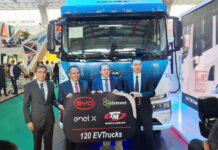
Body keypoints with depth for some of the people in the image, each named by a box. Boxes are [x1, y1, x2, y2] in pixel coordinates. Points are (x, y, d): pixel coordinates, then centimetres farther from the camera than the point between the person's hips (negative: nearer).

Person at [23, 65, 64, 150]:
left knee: (49, 143, 14)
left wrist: (58, 105, -8)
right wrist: (28, 121, -8)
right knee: (37, 143, 16)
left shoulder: (50, 85, 2)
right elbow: (26, 105, -5)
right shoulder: (29, 86, -8)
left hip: (49, 119, 2)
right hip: (36, 120, -2)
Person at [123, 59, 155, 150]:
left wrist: (140, 94, -17)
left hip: (145, 109, -1)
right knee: (135, 132, 9)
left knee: (148, 132, 3)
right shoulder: (127, 79, 7)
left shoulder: (147, 78, 3)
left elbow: (152, 93, -4)